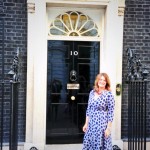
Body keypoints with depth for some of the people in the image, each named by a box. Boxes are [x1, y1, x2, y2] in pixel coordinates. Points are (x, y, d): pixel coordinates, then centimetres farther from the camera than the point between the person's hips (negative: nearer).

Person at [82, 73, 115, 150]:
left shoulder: (109, 94, -10)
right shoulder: (92, 92, 6)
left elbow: (111, 113, -10)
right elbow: (88, 109, 12)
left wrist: (108, 128, -12)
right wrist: (86, 123, 11)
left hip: (102, 124, -5)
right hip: (91, 124, 6)